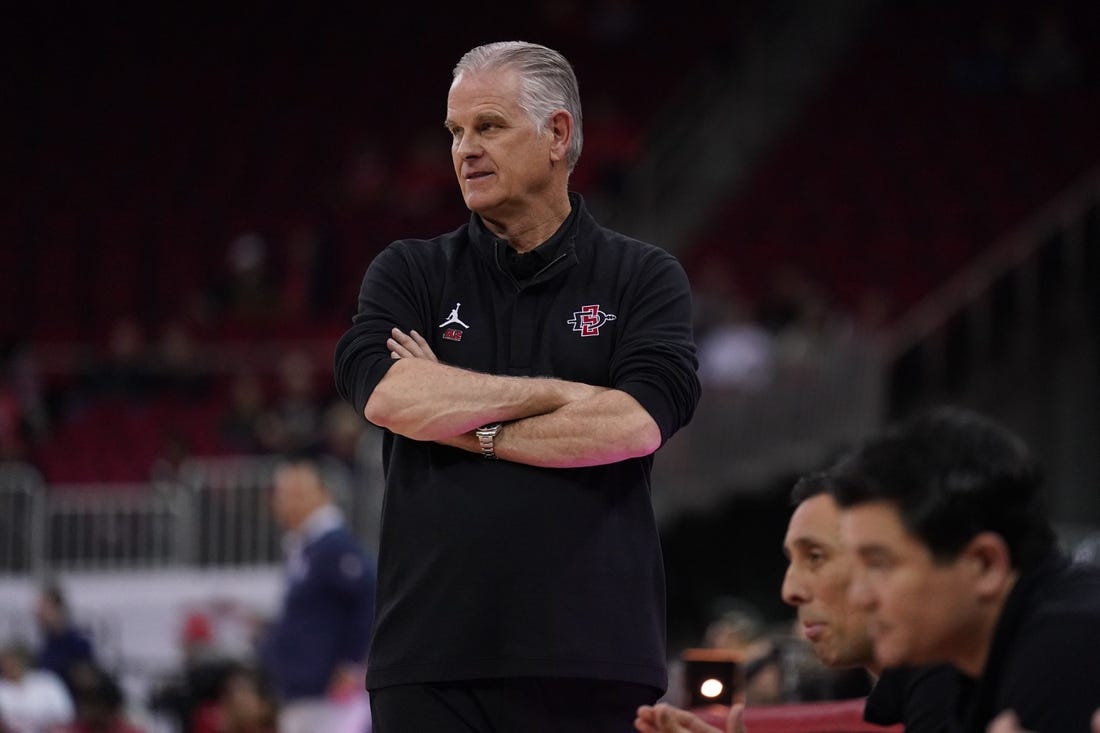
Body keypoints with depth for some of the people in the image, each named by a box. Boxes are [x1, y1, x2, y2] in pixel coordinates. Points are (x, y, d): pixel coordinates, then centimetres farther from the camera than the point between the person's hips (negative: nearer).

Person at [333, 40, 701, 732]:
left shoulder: (645, 279, 8)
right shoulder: (410, 273, 12)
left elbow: (635, 424, -9)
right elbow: (385, 393, -8)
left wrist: (465, 427, -4)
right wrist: (558, 394, -6)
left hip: (591, 657, -1)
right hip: (432, 657, 1)